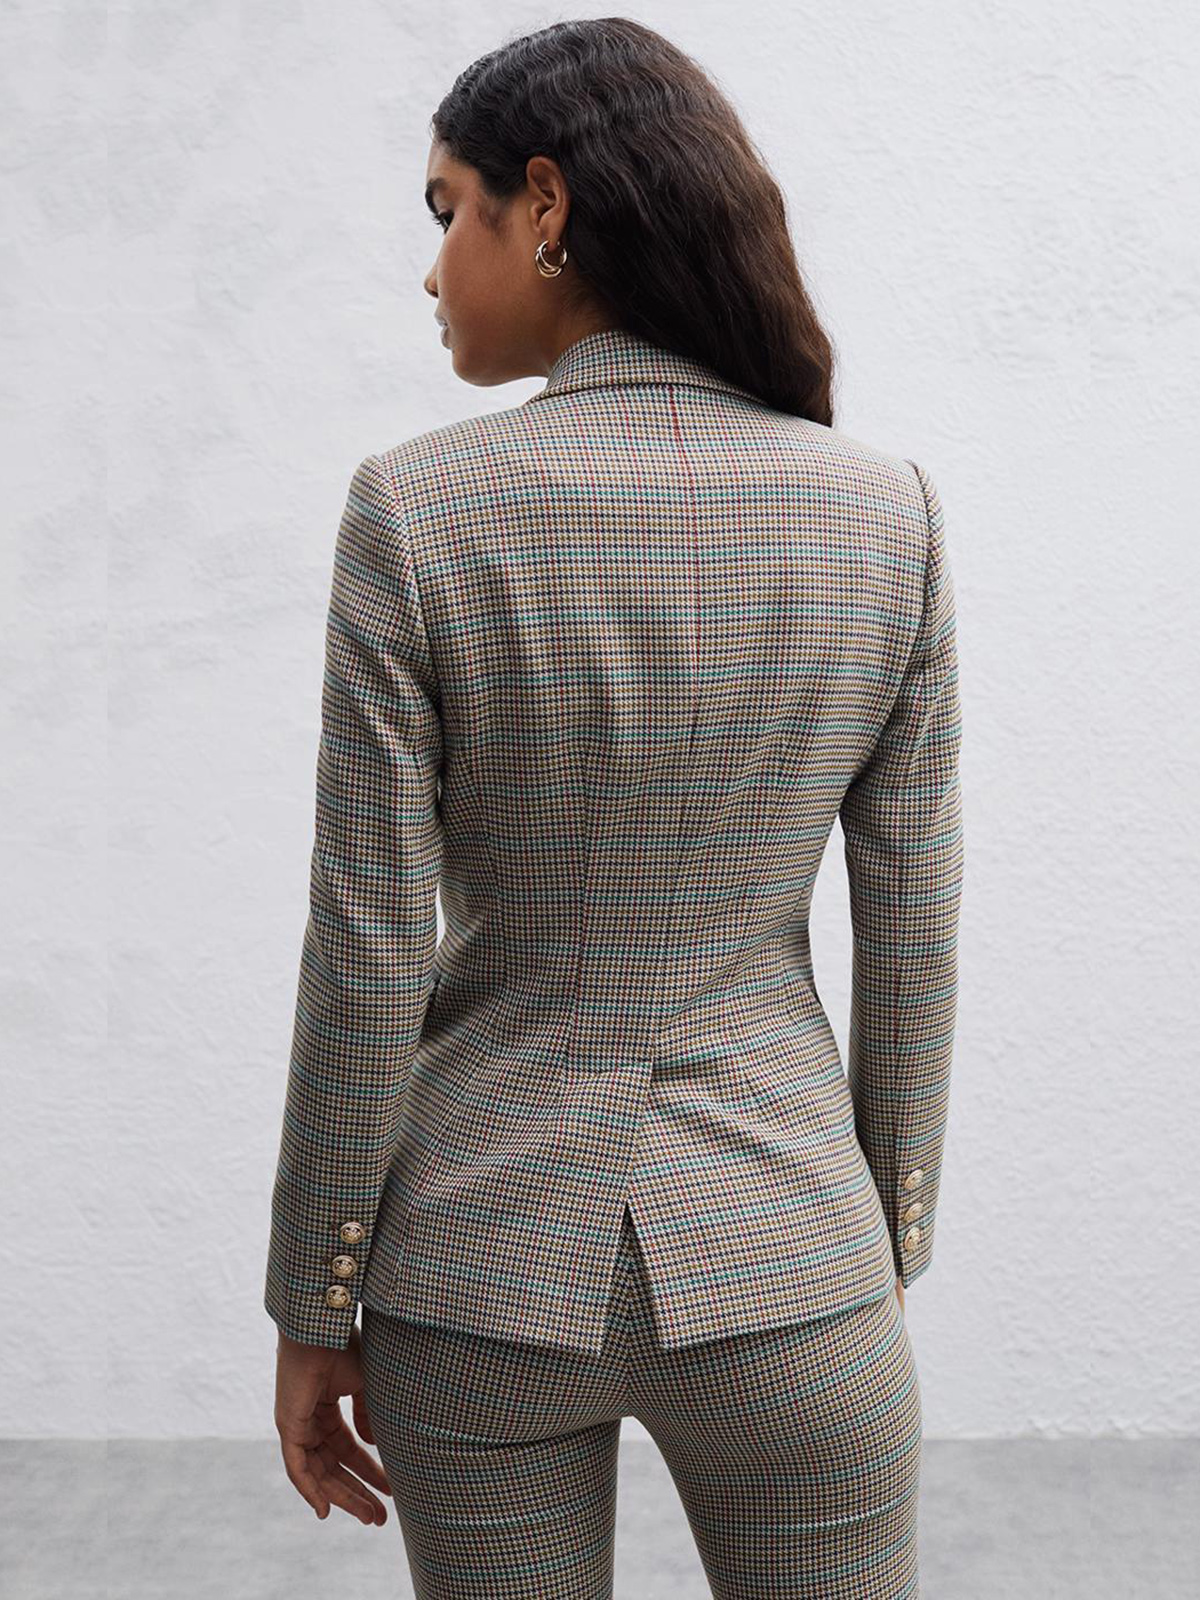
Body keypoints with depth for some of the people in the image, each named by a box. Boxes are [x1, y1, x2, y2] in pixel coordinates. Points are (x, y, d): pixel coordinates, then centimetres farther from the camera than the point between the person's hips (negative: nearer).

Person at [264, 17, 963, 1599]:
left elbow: (368, 963, -11)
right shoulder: (885, 511, -7)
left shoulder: (419, 510, -14)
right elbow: (912, 944, -2)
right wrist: (891, 1259, 11)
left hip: (486, 1258, -1)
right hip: (776, 1249, 1)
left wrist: (313, 1308, 1)